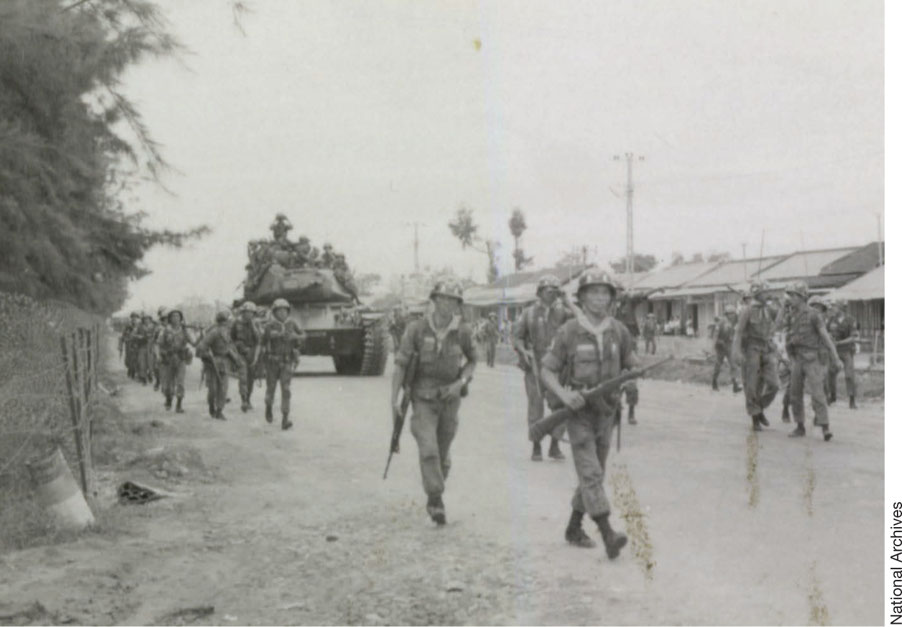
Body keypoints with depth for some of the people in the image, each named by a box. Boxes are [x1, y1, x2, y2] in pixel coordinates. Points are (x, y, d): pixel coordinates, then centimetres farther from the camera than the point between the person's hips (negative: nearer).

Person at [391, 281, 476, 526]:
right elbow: (401, 363, -7)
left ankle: (434, 499, 30)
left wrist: (461, 382, -8)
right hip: (423, 398, -2)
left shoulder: (463, 331, -8)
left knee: (443, 454, 10)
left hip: (450, 398, 2)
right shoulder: (417, 328, -13)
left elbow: (472, 361, 9)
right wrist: (395, 397, -10)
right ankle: (436, 501, -9)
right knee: (428, 450, -16)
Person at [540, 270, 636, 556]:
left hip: (606, 413, 5)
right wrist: (564, 395, -24)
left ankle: (574, 528, 28)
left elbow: (632, 364, 14)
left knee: (593, 474, 13)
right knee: (590, 474, -14)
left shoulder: (619, 331, 0)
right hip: (578, 412, -5)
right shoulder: (568, 332, -12)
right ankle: (608, 535, -21)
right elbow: (547, 372, -7)